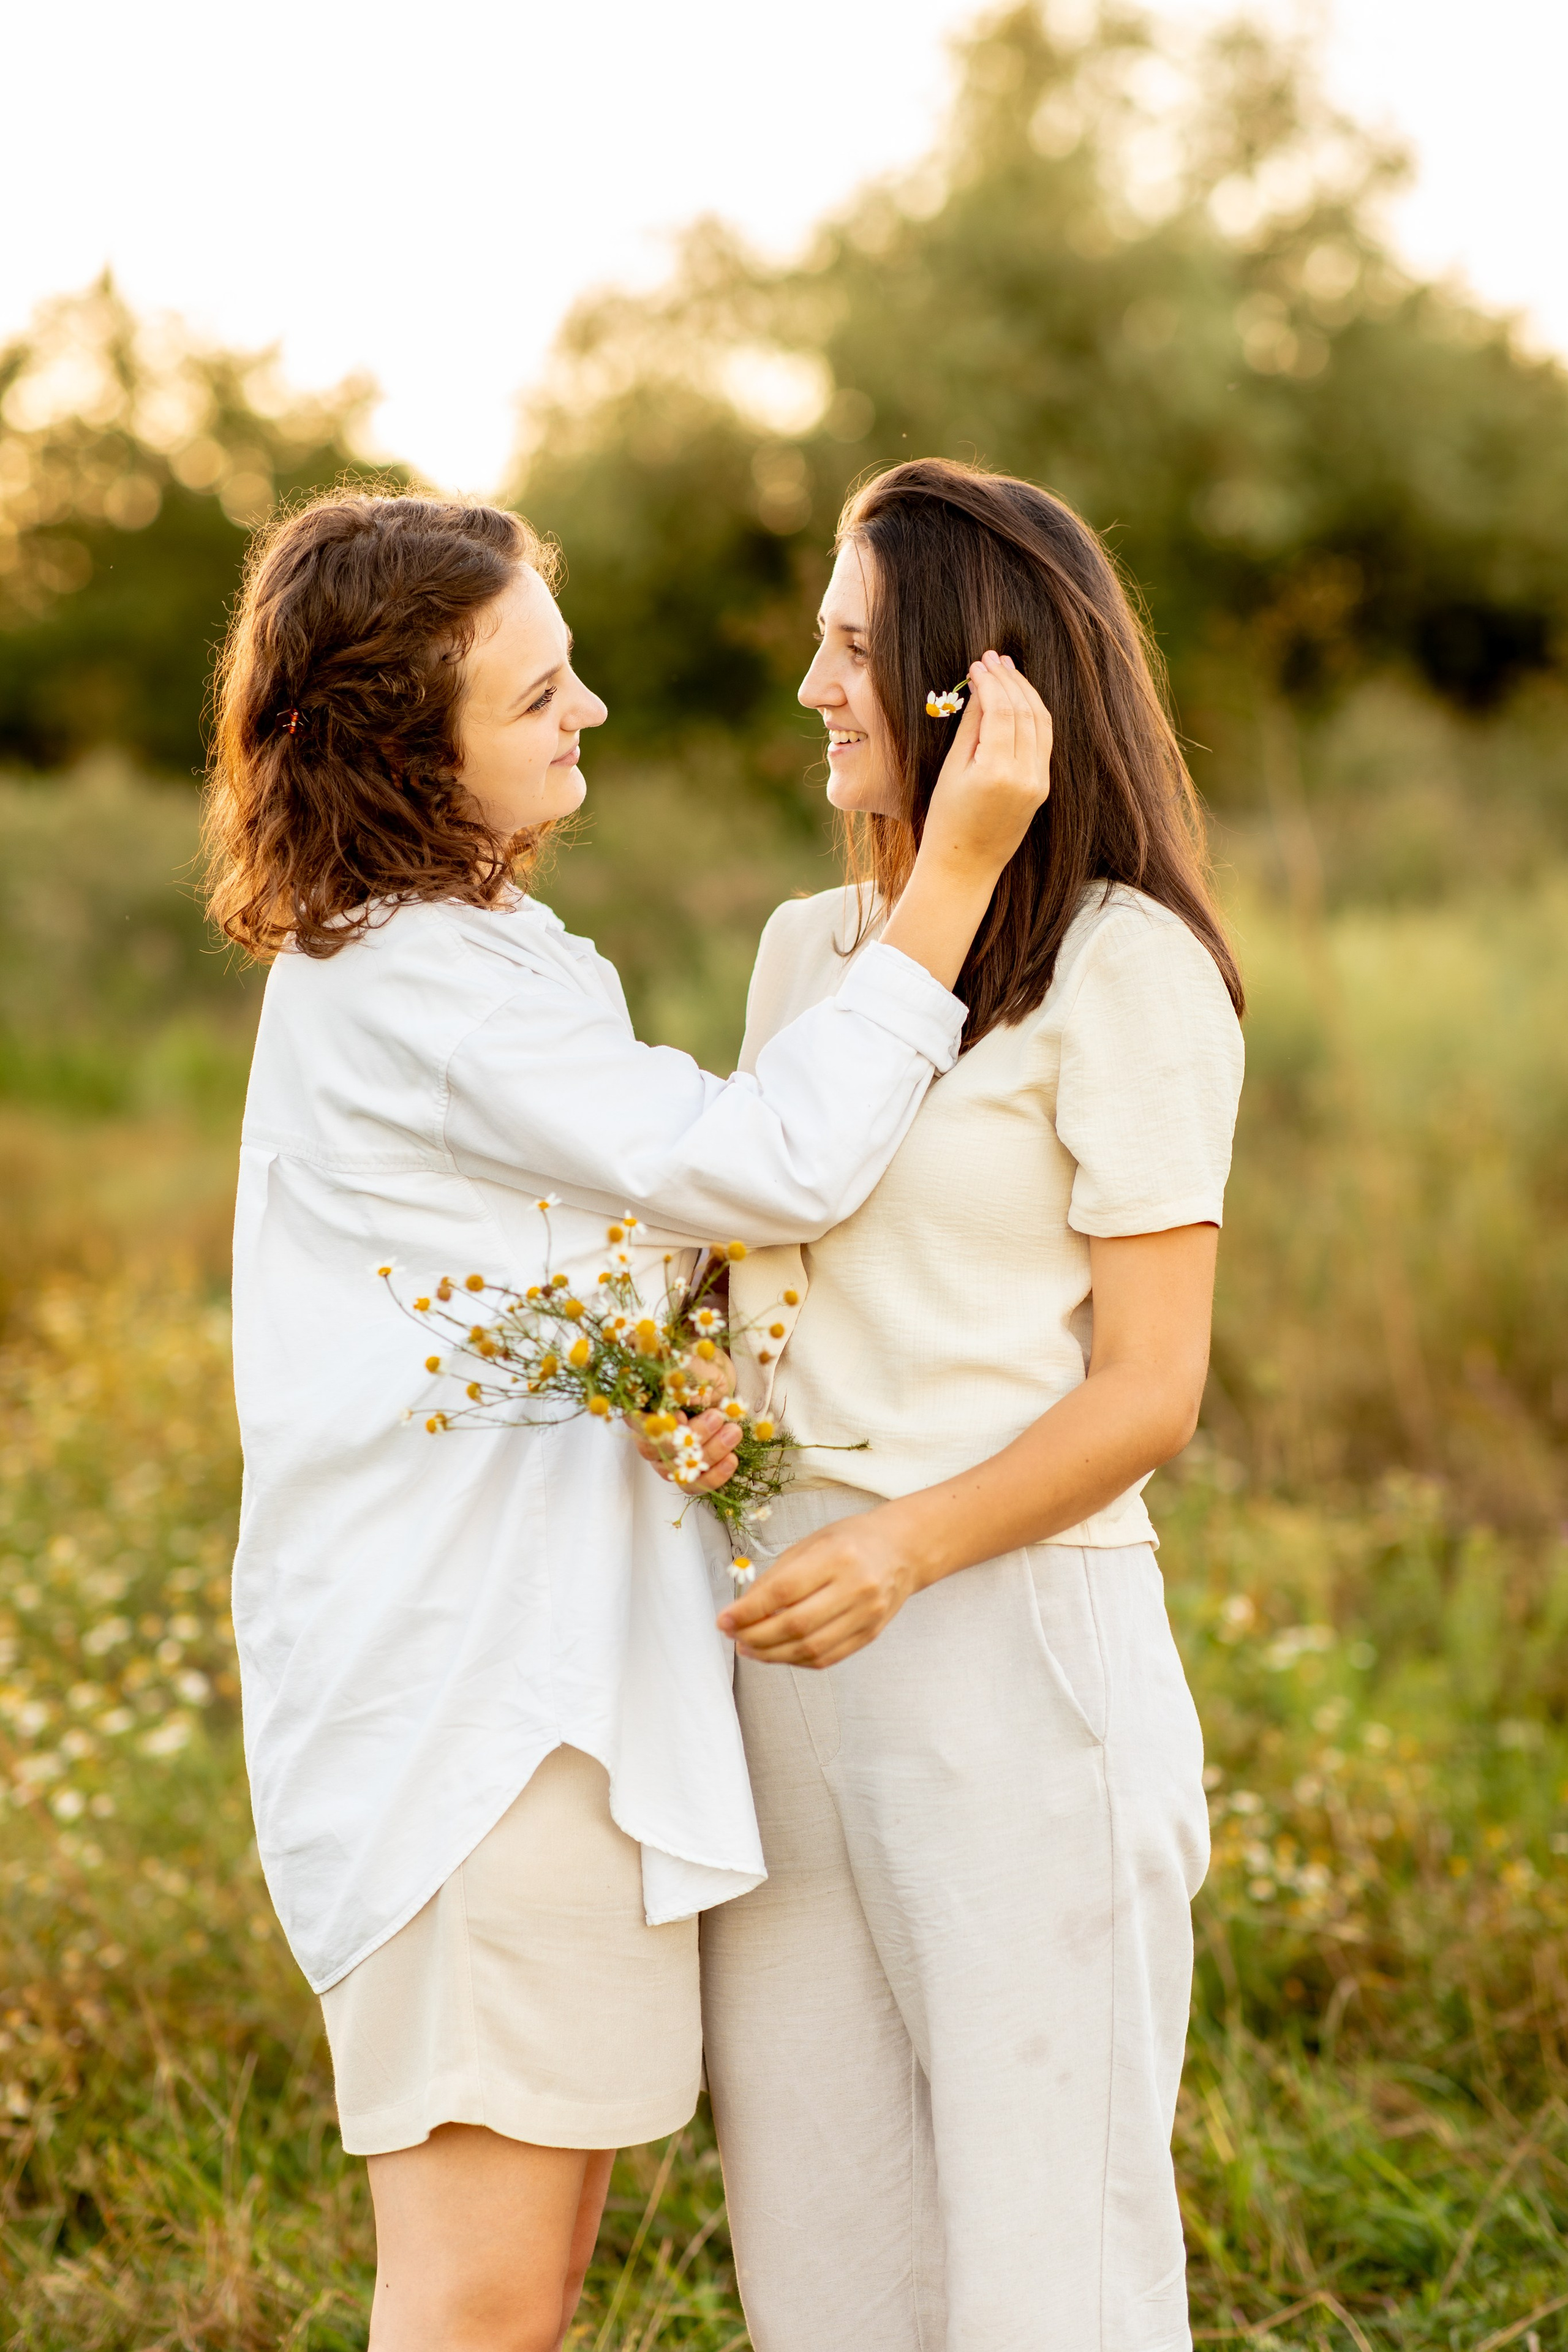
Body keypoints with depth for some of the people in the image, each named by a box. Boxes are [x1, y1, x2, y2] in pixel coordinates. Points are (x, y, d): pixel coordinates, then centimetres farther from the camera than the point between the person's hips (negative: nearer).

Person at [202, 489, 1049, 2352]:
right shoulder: (423, 978, -17)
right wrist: (954, 873, -19)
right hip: (474, 1691, -10)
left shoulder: (385, 945, 15)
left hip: (538, 1657, 10)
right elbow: (774, 1163, -19)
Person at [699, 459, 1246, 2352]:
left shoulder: (1125, 969, -5)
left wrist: (903, 1549, -23)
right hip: (784, 1639, 6)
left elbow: (1146, 1393, -9)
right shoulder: (805, 950, 16)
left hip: (1015, 1638, -6)